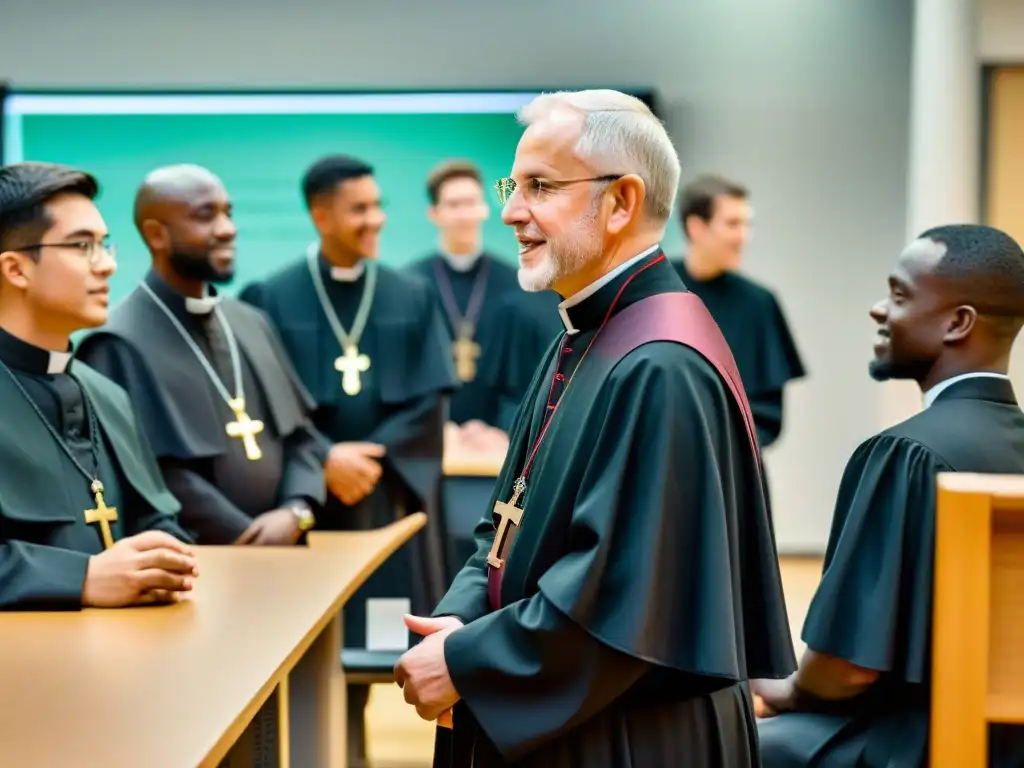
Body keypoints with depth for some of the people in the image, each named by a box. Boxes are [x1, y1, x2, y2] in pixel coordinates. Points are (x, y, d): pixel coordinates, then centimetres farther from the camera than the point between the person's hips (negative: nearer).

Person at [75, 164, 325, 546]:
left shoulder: (251, 324, 12)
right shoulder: (120, 344, -11)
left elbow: (301, 433, 12)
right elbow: (156, 474, -16)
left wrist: (295, 512, -6)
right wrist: (254, 538, -13)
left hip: (282, 551, 6)